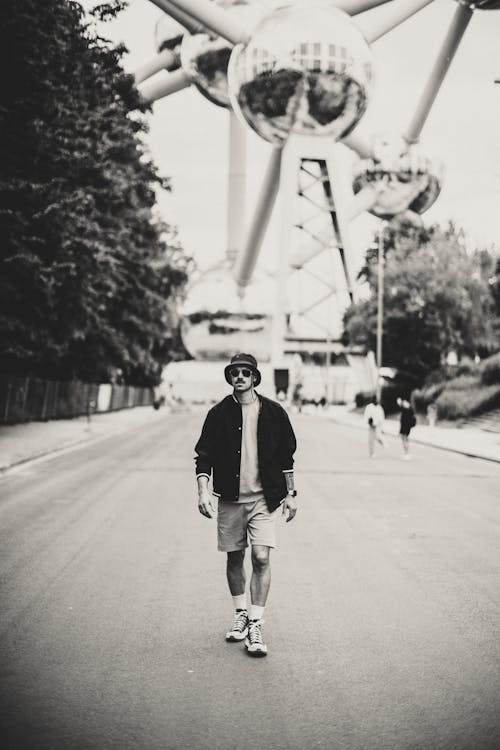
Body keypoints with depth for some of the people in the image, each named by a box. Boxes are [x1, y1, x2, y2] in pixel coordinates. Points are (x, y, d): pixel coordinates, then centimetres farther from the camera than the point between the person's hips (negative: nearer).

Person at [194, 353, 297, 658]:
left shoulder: (273, 412, 0)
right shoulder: (219, 413, 0)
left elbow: (286, 455, 8)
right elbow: (204, 455, 2)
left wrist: (290, 493, 8)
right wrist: (203, 491, -11)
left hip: (264, 497, -1)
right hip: (230, 497, 1)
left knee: (261, 558, -10)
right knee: (235, 558, 11)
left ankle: (256, 625, -1)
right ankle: (241, 614, 30)